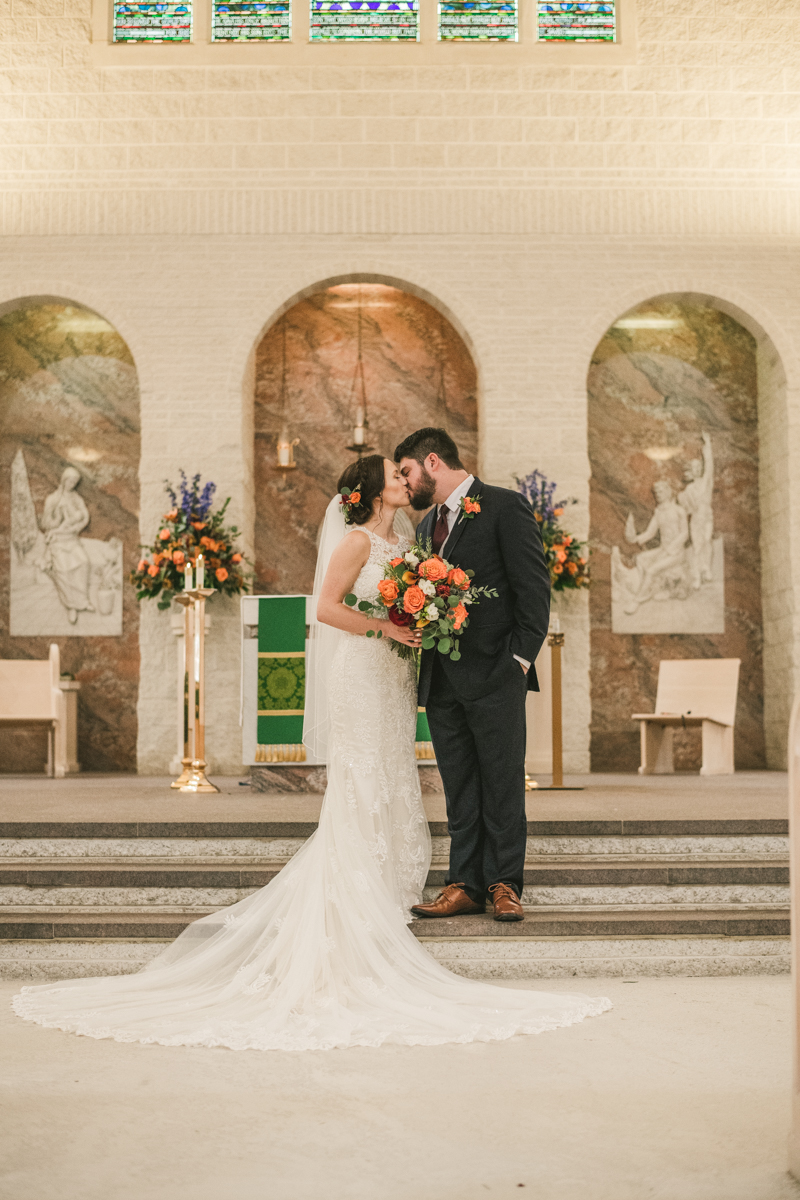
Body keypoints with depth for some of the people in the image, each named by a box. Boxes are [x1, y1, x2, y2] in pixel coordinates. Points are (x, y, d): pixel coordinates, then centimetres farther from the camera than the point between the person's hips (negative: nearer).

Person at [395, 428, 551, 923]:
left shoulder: (505, 506, -3)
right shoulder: (429, 524, 20)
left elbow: (534, 586, -8)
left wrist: (520, 657, -13)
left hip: (494, 676, -6)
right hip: (443, 679, 7)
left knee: (503, 785, 1)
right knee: (460, 790, 9)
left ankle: (505, 884, 11)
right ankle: (465, 885, 14)